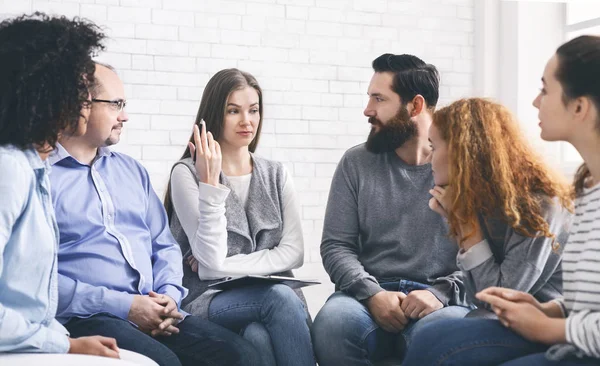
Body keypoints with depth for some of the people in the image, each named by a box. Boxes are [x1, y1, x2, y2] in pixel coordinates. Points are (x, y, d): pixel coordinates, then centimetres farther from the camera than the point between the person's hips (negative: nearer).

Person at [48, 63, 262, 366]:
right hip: (83, 318, -6)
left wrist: (168, 296, 1)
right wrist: (123, 306, -15)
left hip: (151, 314, 7)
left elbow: (164, 246, 22)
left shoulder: (131, 169, 21)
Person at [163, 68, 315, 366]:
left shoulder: (276, 175, 14)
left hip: (273, 295, 3)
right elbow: (212, 258, -10)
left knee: (259, 337, -35)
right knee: (280, 297, -34)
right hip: (209, 301, -2)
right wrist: (211, 183, -13)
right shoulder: (187, 174, 0)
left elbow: (293, 253, 3)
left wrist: (224, 266, -8)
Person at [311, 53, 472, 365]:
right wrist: (372, 294, -11)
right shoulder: (356, 162, 11)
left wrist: (442, 293, -17)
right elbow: (335, 245, 5)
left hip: (441, 300, -2)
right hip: (371, 296, 2)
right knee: (332, 323, -32)